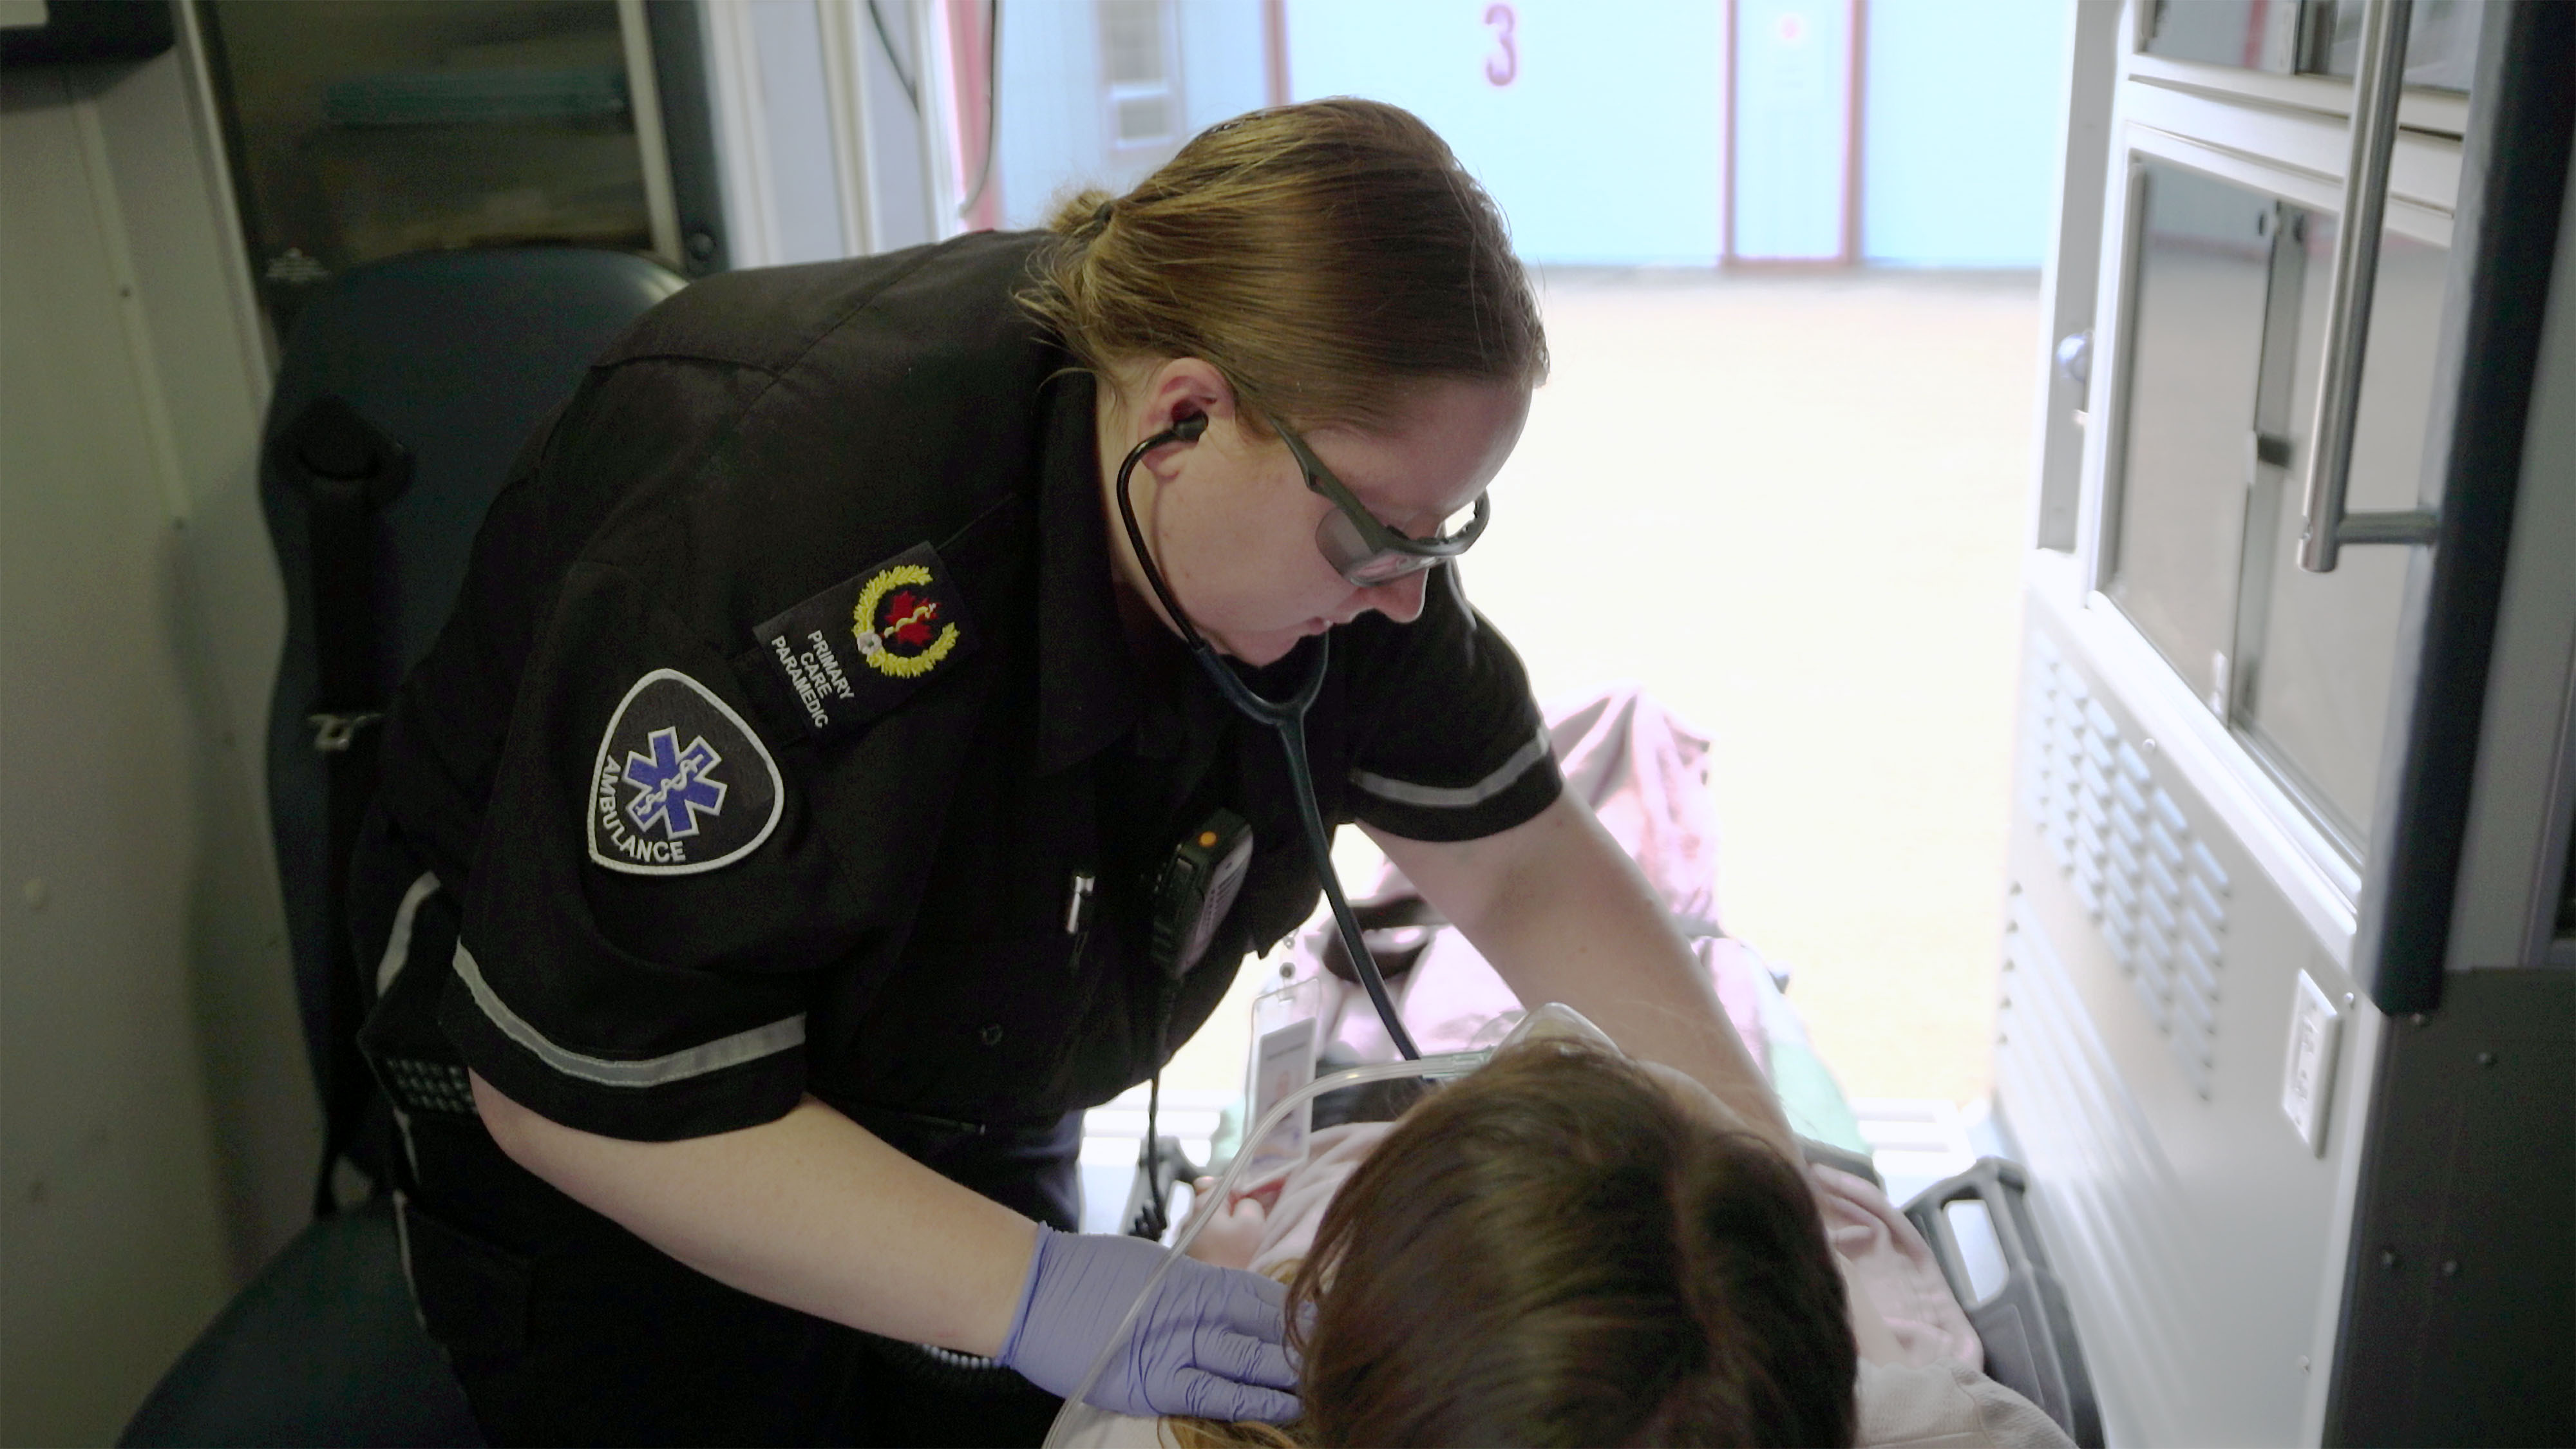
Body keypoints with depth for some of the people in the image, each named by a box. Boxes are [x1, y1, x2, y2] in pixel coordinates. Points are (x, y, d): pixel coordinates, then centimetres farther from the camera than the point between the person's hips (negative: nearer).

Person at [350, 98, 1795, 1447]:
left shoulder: (1337, 491, -20)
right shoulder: (776, 549, -39)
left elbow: (1521, 867, -10)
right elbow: (577, 1088, -32)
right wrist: (1043, 1296, -36)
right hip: (603, 1127, -4)